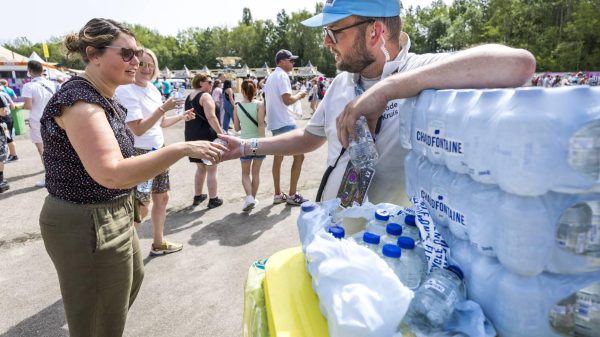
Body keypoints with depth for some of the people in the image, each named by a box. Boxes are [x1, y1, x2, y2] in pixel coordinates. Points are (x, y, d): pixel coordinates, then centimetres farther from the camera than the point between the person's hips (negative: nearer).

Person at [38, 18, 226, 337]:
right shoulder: (80, 101, -24)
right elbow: (111, 174, -36)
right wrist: (182, 149, -36)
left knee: (133, 276, 32)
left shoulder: (103, 98, 8)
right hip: (89, 225, -10)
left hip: (111, 215, 10)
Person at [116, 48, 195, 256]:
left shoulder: (153, 89, 8)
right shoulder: (126, 91, -17)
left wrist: (181, 117, 15)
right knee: (140, 207, -4)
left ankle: (158, 243, 31)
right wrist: (163, 108, -27)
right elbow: (138, 129, -24)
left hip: (158, 150, 9)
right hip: (139, 153, -8)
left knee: (161, 197, 16)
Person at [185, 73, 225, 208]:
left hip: (192, 136, 9)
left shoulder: (189, 97, 15)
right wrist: (221, 134, -22)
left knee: (200, 167, 20)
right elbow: (211, 117, -23)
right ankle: (213, 199, 6)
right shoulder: (205, 96, -11)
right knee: (211, 168, 1)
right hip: (207, 136, -8)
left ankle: (197, 196, 27)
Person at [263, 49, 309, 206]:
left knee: (278, 157, 11)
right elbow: (287, 100, -21)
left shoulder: (271, 76, 17)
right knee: (299, 156, -3)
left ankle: (278, 194, 16)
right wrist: (299, 95, -5)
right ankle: (292, 195, -1)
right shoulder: (282, 76, -13)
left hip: (275, 123, 10)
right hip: (285, 123, -10)